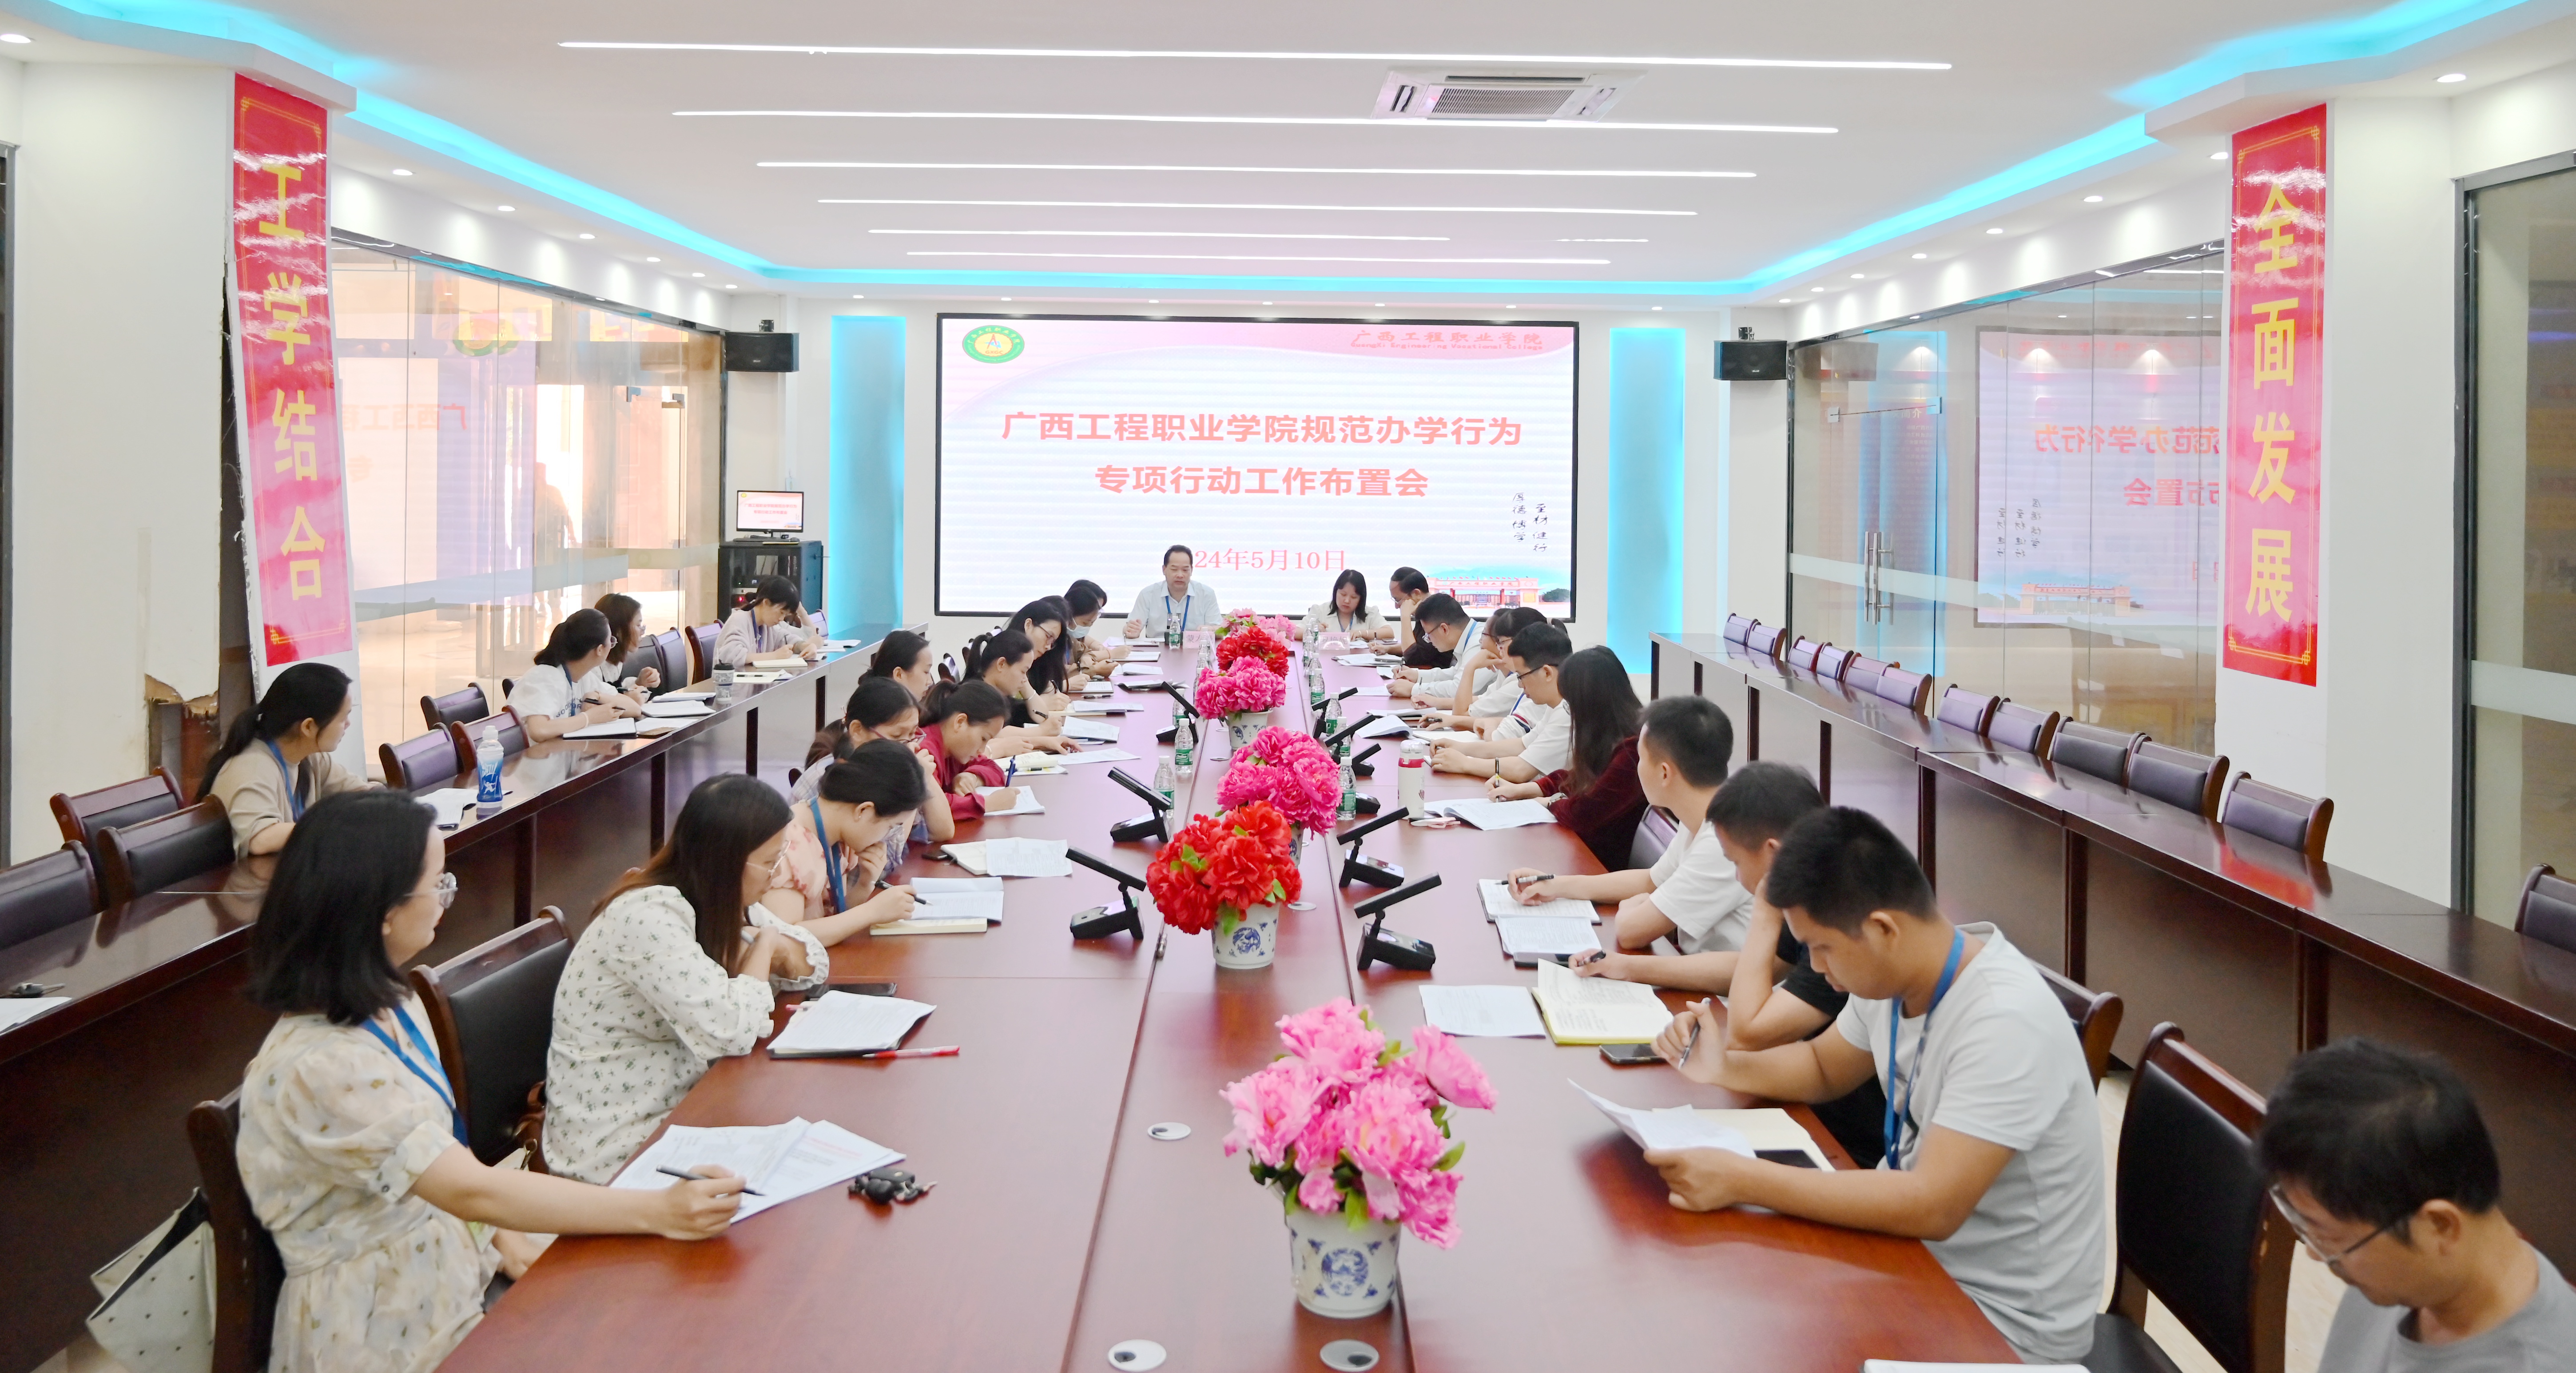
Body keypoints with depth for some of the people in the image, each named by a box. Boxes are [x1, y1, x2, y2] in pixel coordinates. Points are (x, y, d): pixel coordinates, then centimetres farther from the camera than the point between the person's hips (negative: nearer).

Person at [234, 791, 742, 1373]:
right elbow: (471, 1190, -28)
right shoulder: (321, 1067, -25)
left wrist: (505, 1238, -4)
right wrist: (659, 1211, -29)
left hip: (449, 1261, 8)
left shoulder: (393, 1009, 4)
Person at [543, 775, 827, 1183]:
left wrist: (779, 950, -14)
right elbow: (730, 1031, -31)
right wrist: (764, 945, -14)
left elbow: (814, 964, 8)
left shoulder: (719, 903, 1)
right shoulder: (648, 918, -25)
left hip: (682, 1102, 8)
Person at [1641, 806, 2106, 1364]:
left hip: (2003, 1314, -7)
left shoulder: (2005, 1022, -30)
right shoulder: (1893, 973, -5)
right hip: (1920, 1249, 7)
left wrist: (1744, 1180, -33)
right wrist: (1723, 1068, -6)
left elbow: (1933, 1208, -34)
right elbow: (1825, 1068, 14)